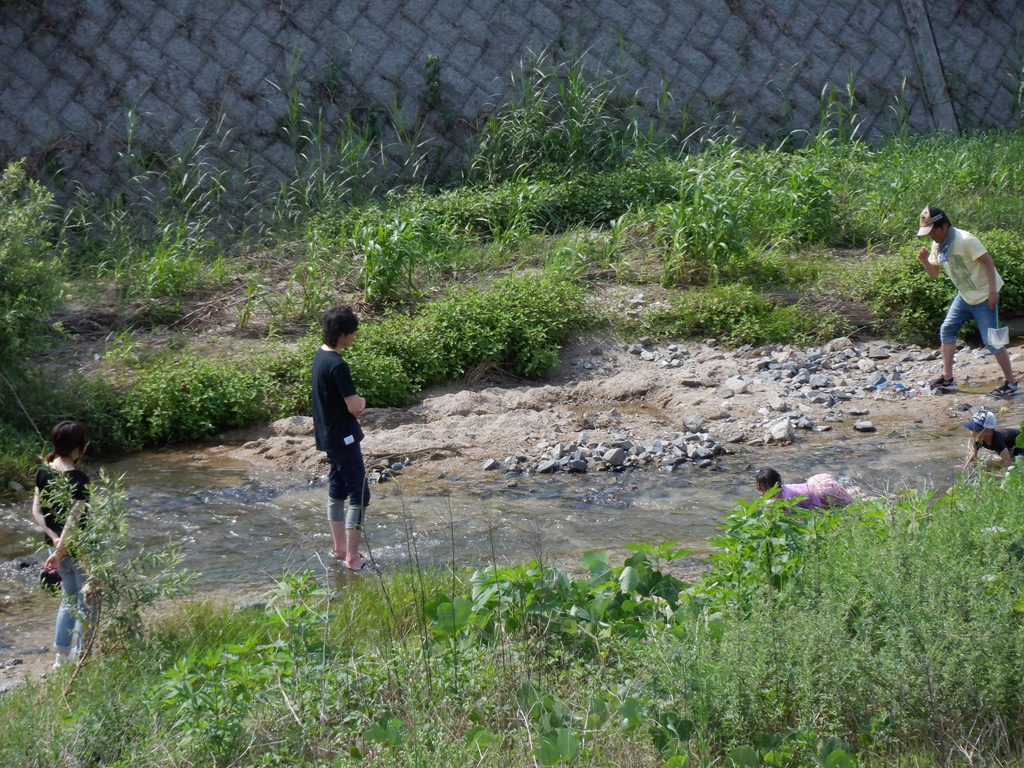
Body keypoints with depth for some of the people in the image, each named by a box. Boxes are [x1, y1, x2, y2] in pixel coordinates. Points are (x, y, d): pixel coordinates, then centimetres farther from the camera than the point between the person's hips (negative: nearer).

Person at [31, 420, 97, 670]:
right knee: (87, 604, 9)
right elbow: (74, 520, -27)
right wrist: (60, 551, -22)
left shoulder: (44, 473, -3)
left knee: (69, 598, 23)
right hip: (80, 549, -7)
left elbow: (36, 510, 0)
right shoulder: (79, 480, -25)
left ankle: (61, 657, 28)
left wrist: (53, 537, -6)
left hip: (56, 545, 7)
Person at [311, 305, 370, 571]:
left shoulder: (320, 356, 7)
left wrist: (355, 403, 0)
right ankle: (352, 557, -3)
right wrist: (361, 402, -1)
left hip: (328, 436, 10)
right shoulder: (337, 365, -24)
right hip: (343, 437, -10)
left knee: (337, 490, 18)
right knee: (359, 495, -4)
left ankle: (339, 548, 26)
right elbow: (355, 406, -23)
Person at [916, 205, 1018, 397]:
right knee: (947, 330, 5)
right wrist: (924, 260, -12)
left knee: (990, 339, -8)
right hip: (964, 295, 8)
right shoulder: (937, 245, 2)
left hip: (983, 295, -8)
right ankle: (947, 378, 12)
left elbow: (988, 262, -22)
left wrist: (992, 291, -26)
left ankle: (1011, 383, 2)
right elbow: (934, 273, 9)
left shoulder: (965, 240, -23)